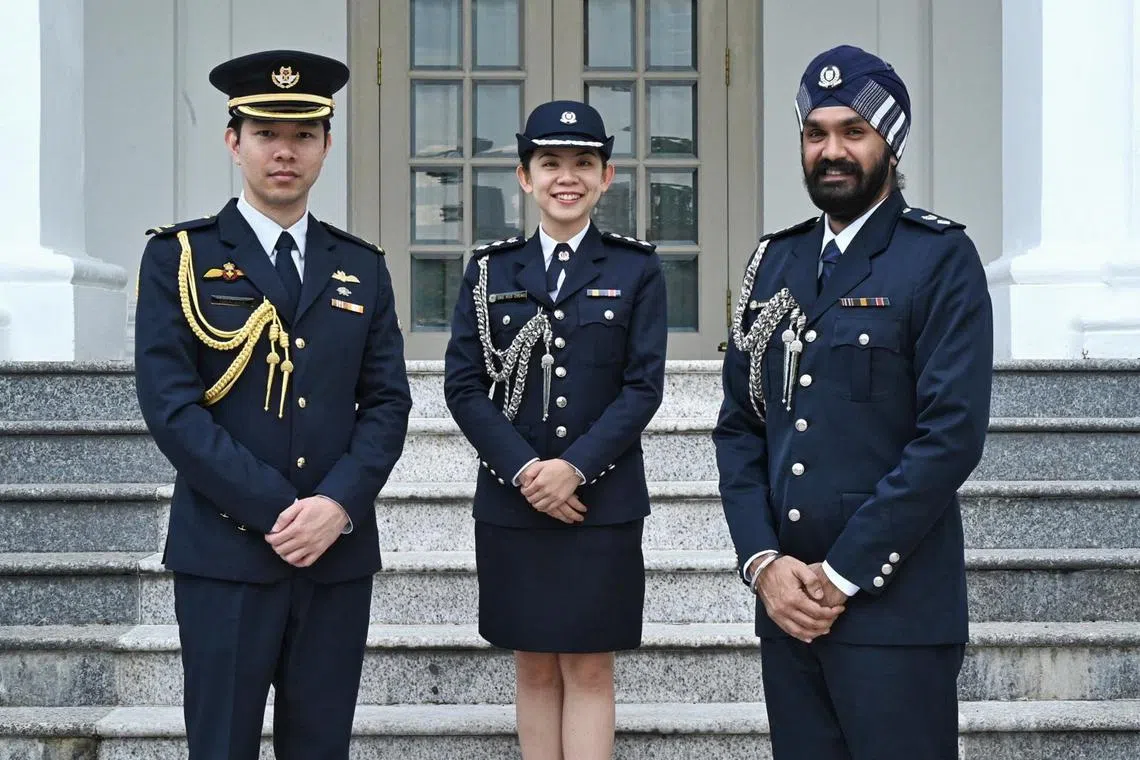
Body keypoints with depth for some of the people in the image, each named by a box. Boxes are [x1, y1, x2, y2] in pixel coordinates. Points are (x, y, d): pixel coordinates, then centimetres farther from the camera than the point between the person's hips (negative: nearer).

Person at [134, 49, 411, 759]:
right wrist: (277, 510, -14)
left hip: (339, 553, 3)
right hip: (225, 553, -3)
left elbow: (388, 401, 7)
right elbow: (170, 404, -8)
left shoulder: (362, 267, 12)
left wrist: (337, 504, -10)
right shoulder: (179, 257, 1)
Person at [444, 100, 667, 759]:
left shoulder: (638, 268, 2)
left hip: (602, 500, -2)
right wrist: (525, 471, -12)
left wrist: (575, 467, -16)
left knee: (589, 669, 2)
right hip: (511, 501, 2)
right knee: (535, 668, 9)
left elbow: (643, 385, -4)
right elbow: (464, 386, 0)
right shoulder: (490, 270, 6)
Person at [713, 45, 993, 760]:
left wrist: (842, 573, -13)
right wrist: (763, 562, -3)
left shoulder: (942, 259, -6)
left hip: (895, 608, -5)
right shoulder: (775, 261, 11)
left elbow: (952, 434, -14)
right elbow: (738, 426, 10)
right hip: (785, 599, 5)